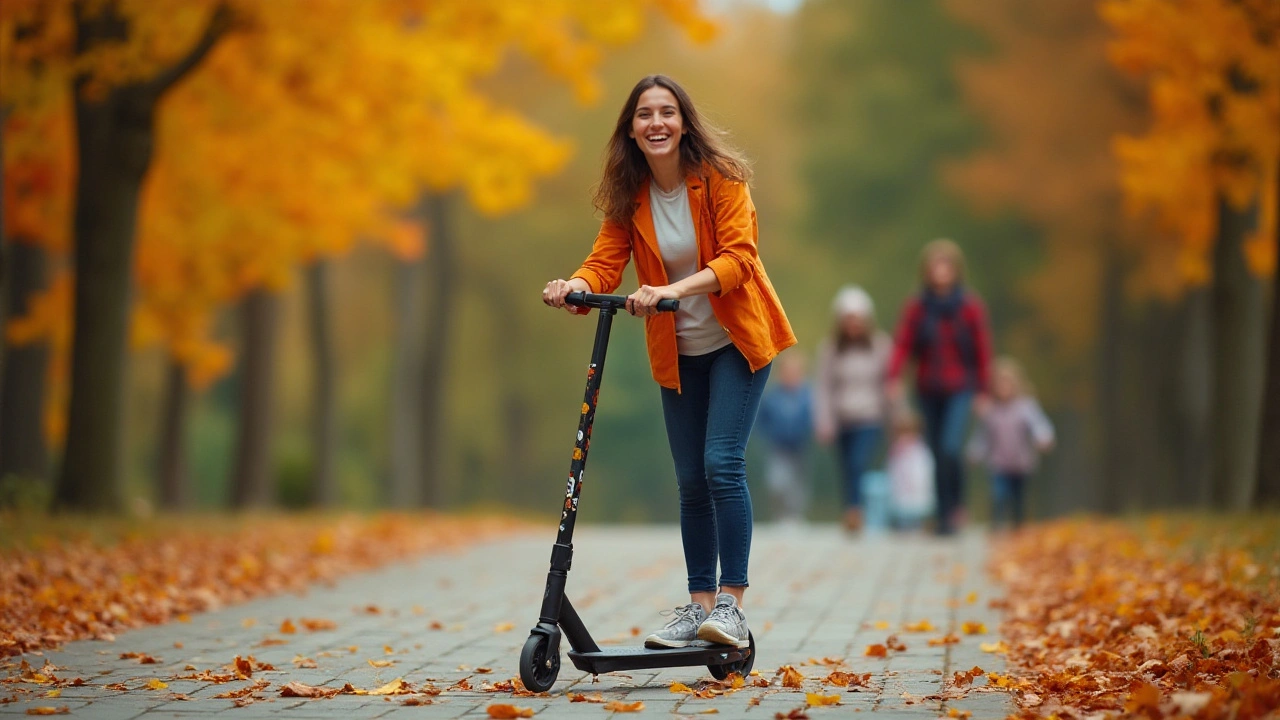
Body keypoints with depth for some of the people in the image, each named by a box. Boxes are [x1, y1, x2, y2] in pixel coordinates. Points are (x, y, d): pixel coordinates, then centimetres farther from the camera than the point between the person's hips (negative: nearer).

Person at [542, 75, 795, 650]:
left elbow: (737, 258, -23)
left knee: (722, 464, -17)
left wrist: (672, 289, -37)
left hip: (736, 341, -4)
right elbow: (605, 262, -9)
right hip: (678, 353, 4)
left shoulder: (721, 177, -14)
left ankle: (731, 605, -13)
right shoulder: (628, 195, -2)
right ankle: (699, 604, 15)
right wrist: (575, 286, -33)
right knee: (690, 480, 7)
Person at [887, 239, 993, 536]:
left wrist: (981, 389, 3)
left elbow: (983, 349, 3)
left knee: (950, 448, -19)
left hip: (960, 390, -2)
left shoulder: (970, 306, -2)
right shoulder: (916, 307, 0)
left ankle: (955, 504, 1)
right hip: (928, 390, 2)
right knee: (938, 454, 6)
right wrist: (894, 377, -21)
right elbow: (902, 343, -6)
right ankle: (946, 515, 17)